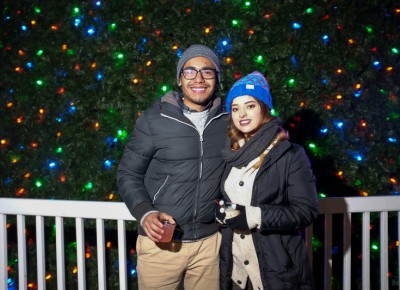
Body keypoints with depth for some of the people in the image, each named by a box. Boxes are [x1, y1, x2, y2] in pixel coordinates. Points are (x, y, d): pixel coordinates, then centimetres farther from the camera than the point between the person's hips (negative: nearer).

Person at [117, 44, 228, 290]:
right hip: (160, 243, -2)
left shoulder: (227, 121, 2)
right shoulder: (153, 119, -7)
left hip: (210, 242, 3)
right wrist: (145, 213, -17)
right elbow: (128, 174, -3)